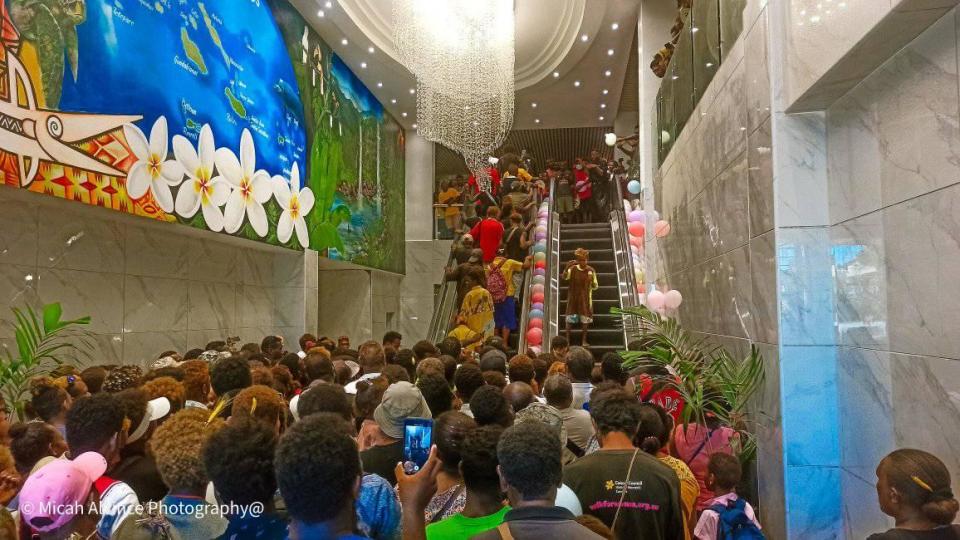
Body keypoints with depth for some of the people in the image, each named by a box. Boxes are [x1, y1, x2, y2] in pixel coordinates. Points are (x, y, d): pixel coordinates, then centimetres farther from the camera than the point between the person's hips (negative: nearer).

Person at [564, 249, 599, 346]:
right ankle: (567, 339, 6)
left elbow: (595, 287, -1)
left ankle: (584, 340, 12)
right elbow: (565, 277, -20)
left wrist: (592, 281, -23)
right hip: (573, 296, 0)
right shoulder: (573, 269, -5)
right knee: (570, 318, -1)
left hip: (585, 297, 0)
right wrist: (567, 267, -33)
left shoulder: (591, 270, -5)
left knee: (585, 319, 2)